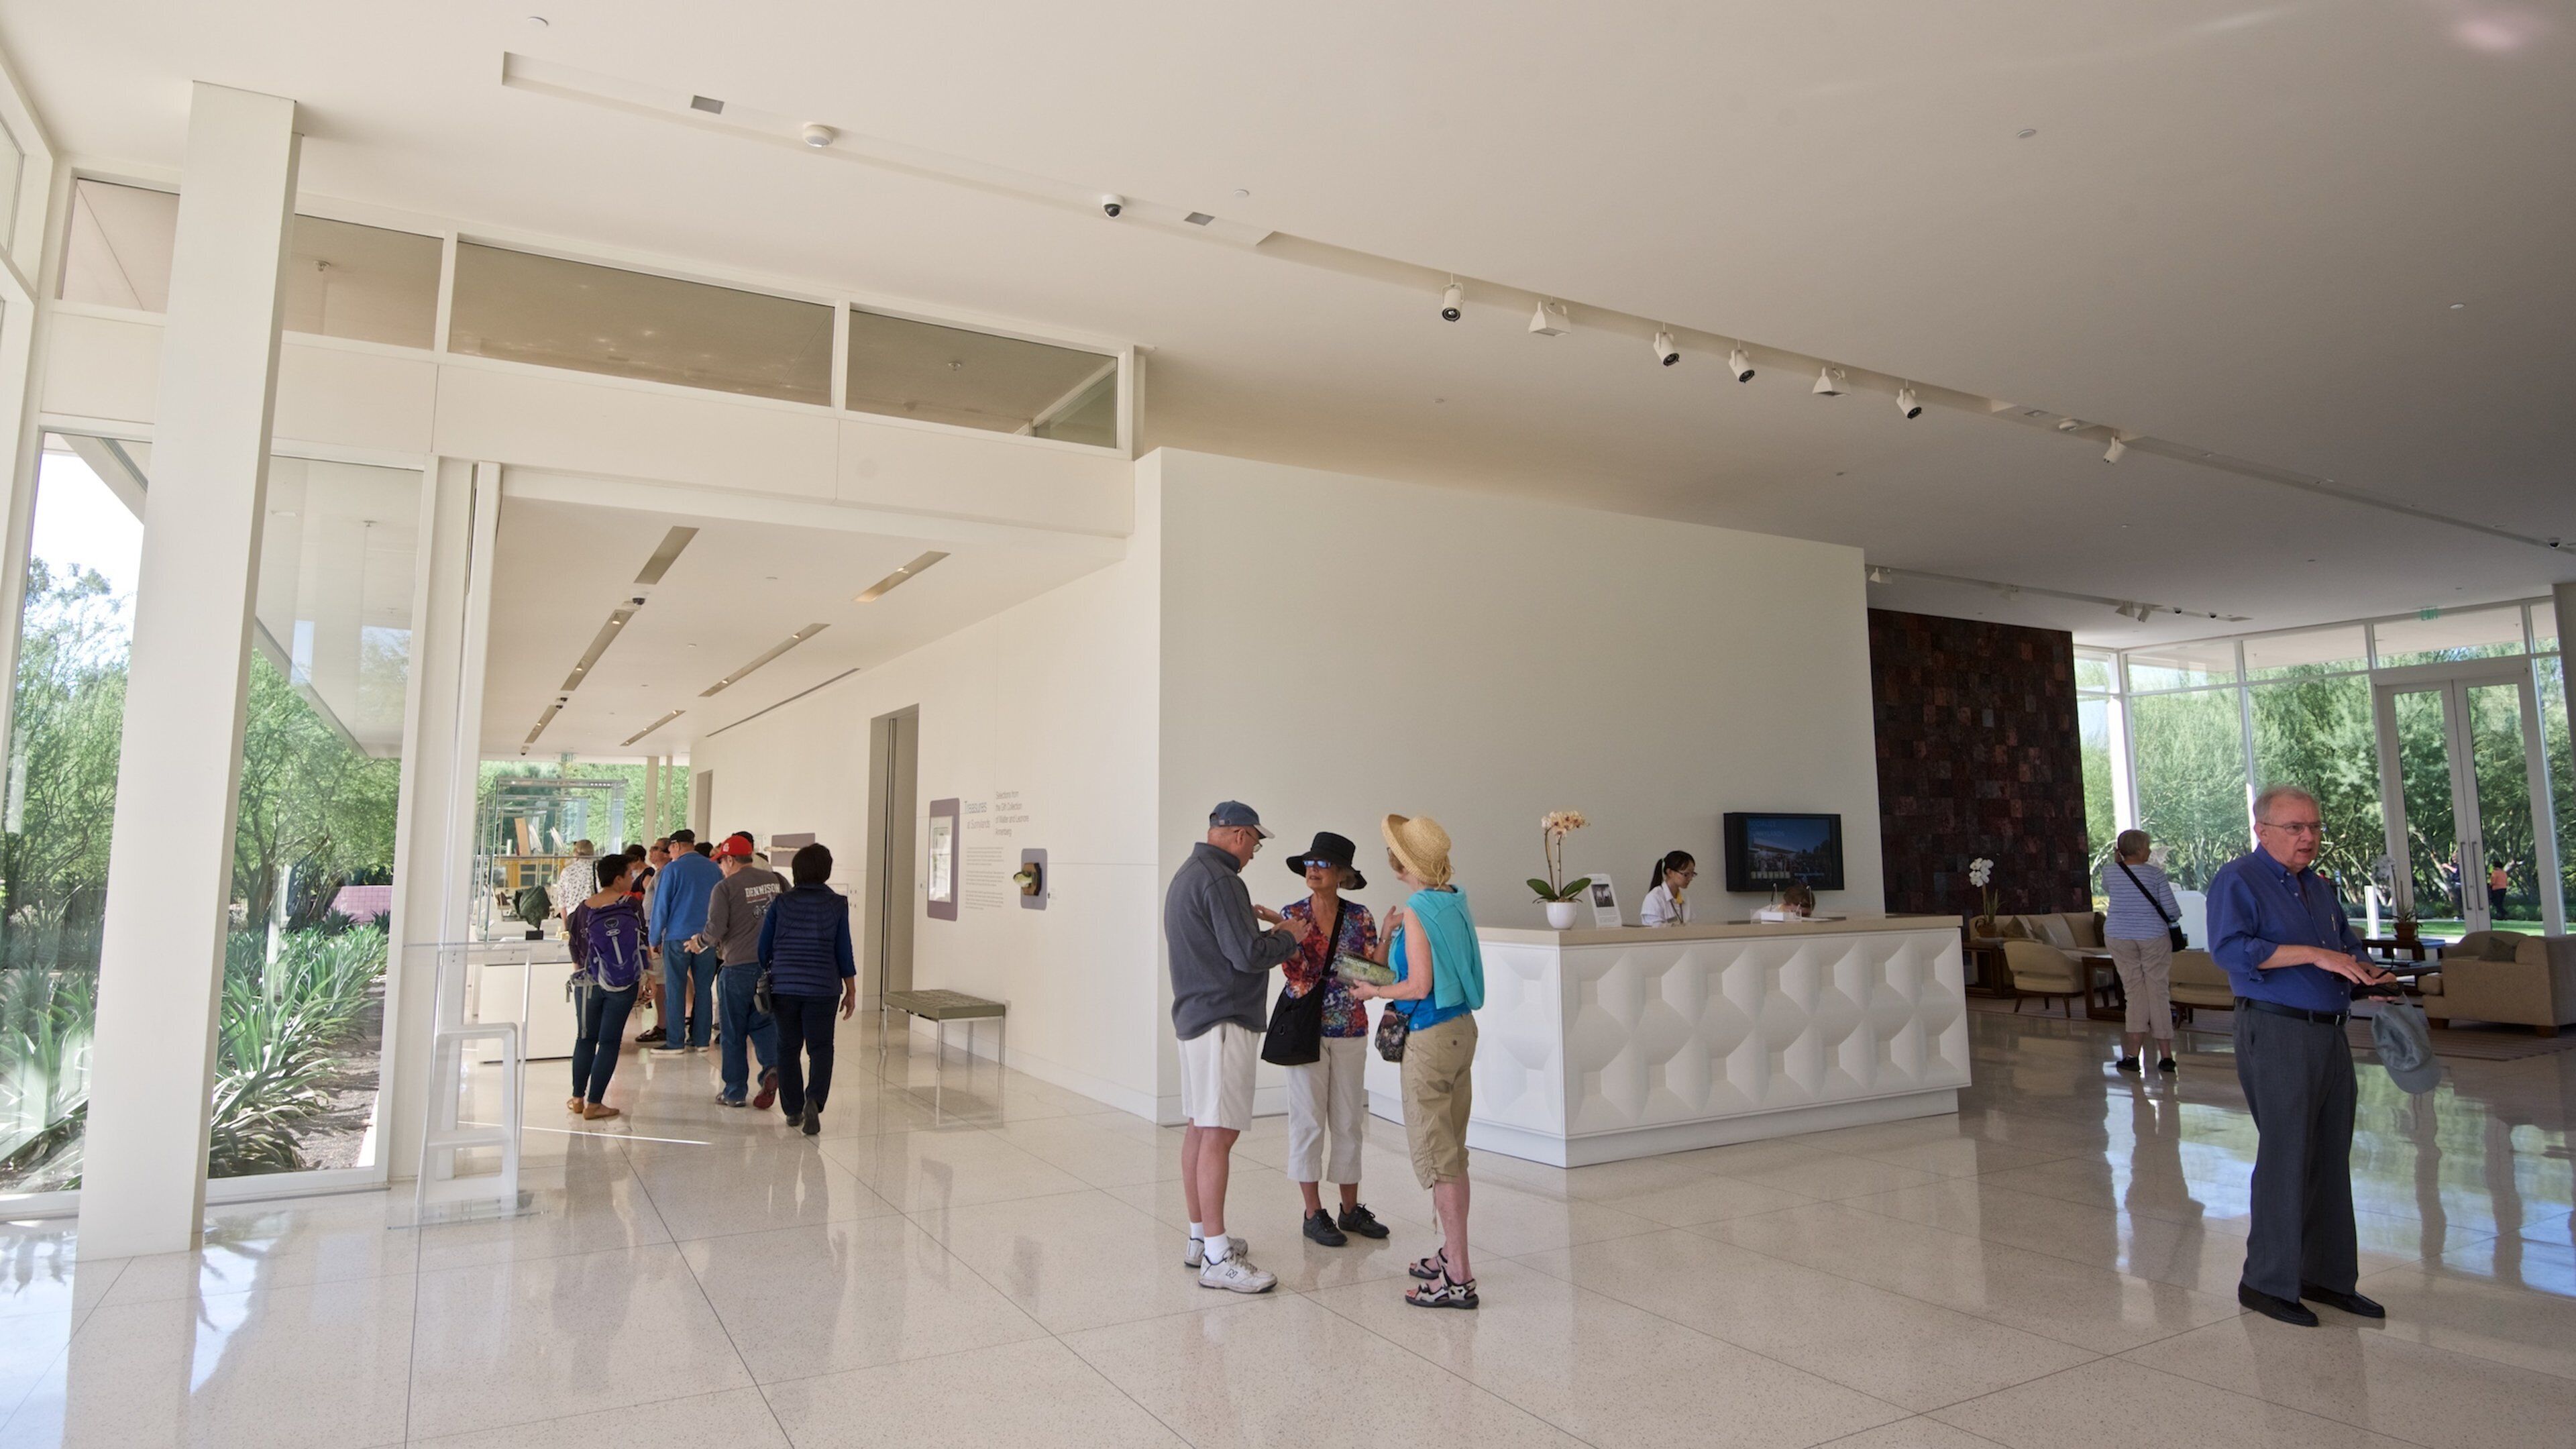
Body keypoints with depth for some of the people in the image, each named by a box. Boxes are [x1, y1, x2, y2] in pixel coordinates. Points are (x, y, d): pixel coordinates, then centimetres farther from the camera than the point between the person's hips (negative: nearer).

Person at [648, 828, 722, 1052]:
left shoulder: (672, 869, -5)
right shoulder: (714, 869, 8)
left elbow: (661, 907, -5)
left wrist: (655, 939, 3)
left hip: (678, 937, -4)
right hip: (707, 938, 4)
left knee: (675, 990, 2)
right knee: (704, 988, 8)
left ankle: (675, 1042, 2)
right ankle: (701, 1039, 11)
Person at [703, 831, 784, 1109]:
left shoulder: (725, 887, -9)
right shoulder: (776, 880, 5)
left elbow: (715, 929, -13)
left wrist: (700, 941, 7)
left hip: (737, 965, -4)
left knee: (732, 1032, 8)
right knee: (763, 1022, 15)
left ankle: (734, 1092, 15)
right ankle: (772, 1066, -10)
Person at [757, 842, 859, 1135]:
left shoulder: (781, 904, 0)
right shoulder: (837, 905, -4)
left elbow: (764, 948, 4)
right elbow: (844, 952, -2)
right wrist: (851, 991, 6)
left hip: (784, 987, 2)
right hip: (823, 988, -2)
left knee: (788, 1048, 14)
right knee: (821, 1048, 4)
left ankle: (793, 1109, 19)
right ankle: (814, 1100, -17)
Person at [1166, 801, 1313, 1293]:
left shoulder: (1187, 874, 15)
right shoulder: (1220, 880, -18)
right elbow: (1247, 955, -20)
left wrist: (1249, 917, 15)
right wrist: (1291, 937, -5)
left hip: (1193, 1016, 11)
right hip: (1223, 1021, -11)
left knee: (1199, 1127, 15)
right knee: (1219, 1133, -9)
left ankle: (1200, 1238, 24)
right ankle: (1217, 1258, -6)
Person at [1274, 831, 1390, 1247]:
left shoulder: (1360, 917, 1)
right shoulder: (1292, 915, -3)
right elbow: (1295, 975, -7)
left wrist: (1387, 939, -18)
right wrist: (1289, 936, -21)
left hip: (1350, 1029, 2)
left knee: (1348, 1120, 10)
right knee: (1308, 1120, 2)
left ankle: (1351, 1209, 21)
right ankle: (1314, 1213, 13)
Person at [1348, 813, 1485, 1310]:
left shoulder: (1417, 911, -17)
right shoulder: (1455, 902, 6)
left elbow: (1419, 986, -18)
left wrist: (1373, 991, -3)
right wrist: (1393, 937, 12)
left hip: (1430, 1037, -9)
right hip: (1461, 1027, 9)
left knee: (1435, 1154, -2)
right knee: (1451, 1149, 17)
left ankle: (1458, 1278, 2)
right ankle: (1451, 1255, 27)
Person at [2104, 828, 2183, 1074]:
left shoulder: (2110, 874, -2)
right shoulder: (2155, 874, -8)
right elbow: (2172, 911, -8)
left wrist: (2117, 861, 17)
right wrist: (2171, 919, 14)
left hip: (2120, 937, 1)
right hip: (2154, 937, -1)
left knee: (2135, 992, 7)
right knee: (2159, 992, 5)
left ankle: (2133, 1055, -2)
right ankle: (2165, 1056, 7)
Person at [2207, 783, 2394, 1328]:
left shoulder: (2318, 885, 17)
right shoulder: (2237, 880, -8)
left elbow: (2347, 944, 24)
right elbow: (2231, 948, -21)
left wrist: (2364, 972, 2)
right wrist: (2314, 955, -23)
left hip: (2330, 1033, 8)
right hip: (2277, 1033, -8)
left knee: (2331, 1159, 13)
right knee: (2286, 1158, -5)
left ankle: (2327, 1274, 25)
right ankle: (2268, 1282, 5)